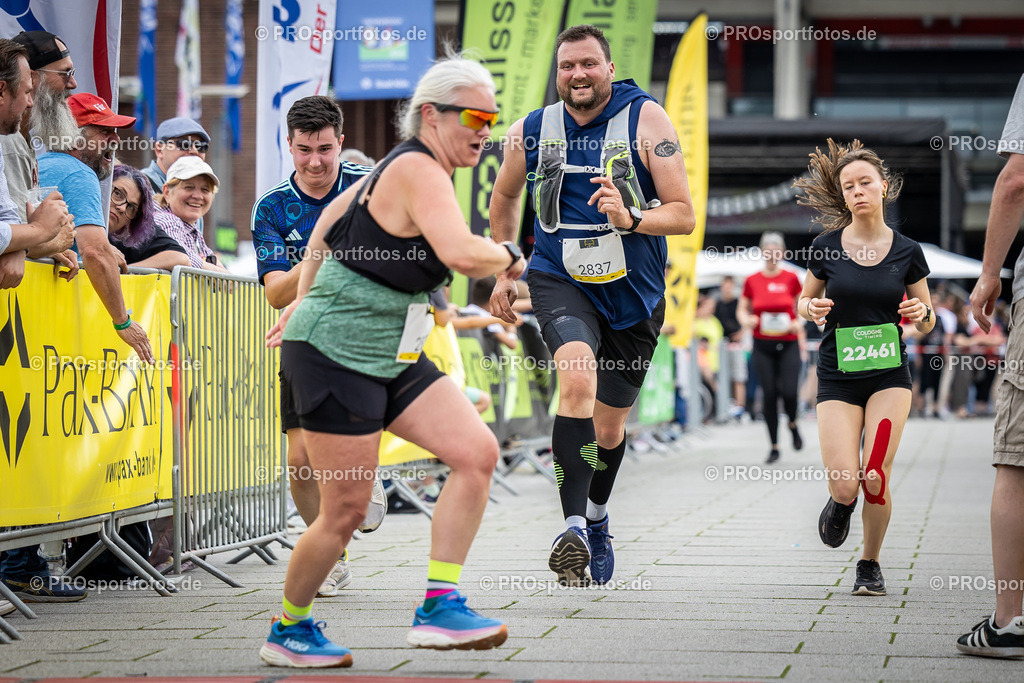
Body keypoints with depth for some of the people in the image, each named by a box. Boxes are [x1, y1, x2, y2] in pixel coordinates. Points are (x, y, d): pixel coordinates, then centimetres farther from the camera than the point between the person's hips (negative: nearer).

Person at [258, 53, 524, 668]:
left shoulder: (410, 167, 12)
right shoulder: (418, 170, -19)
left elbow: (333, 214, 25)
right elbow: (462, 254, -35)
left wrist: (304, 299, 30)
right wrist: (510, 257, -13)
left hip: (393, 358, 10)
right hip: (336, 355, -10)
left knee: (478, 453, -6)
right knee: (347, 512, -2)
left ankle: (438, 608, -4)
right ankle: (289, 631, 20)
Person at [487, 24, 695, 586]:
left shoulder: (646, 119, -10)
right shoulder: (530, 131, -3)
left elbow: (684, 215, -12)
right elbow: (504, 197, 18)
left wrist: (630, 218, -30)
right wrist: (502, 272, 19)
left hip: (633, 292, 1)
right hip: (560, 280, 0)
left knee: (609, 425, 12)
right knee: (578, 378, -31)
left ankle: (596, 519, 43)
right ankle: (573, 531, -32)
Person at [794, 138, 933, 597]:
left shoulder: (907, 252, 1)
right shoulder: (826, 247, -1)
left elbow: (927, 324, 9)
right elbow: (804, 301, 12)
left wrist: (921, 312, -14)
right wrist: (811, 309, -11)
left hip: (890, 374, 0)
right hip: (837, 377, 0)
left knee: (876, 478, -13)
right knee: (845, 484, -12)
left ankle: (870, 565, 12)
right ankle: (841, 504, 28)